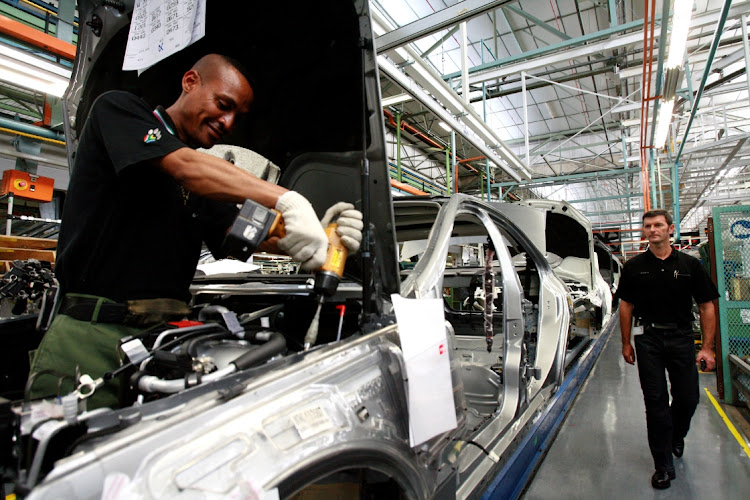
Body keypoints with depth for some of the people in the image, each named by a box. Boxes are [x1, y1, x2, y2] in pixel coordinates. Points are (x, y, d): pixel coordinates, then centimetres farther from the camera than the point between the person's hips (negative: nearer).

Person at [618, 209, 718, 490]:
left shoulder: (690, 265, 2)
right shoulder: (634, 267, 2)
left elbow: (706, 307, 3)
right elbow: (626, 306, 6)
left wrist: (707, 347, -4)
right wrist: (626, 343, 4)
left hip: (682, 339, 1)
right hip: (648, 338, -1)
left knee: (688, 398, 8)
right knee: (656, 401, 2)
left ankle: (676, 435, 41)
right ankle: (663, 466, 13)